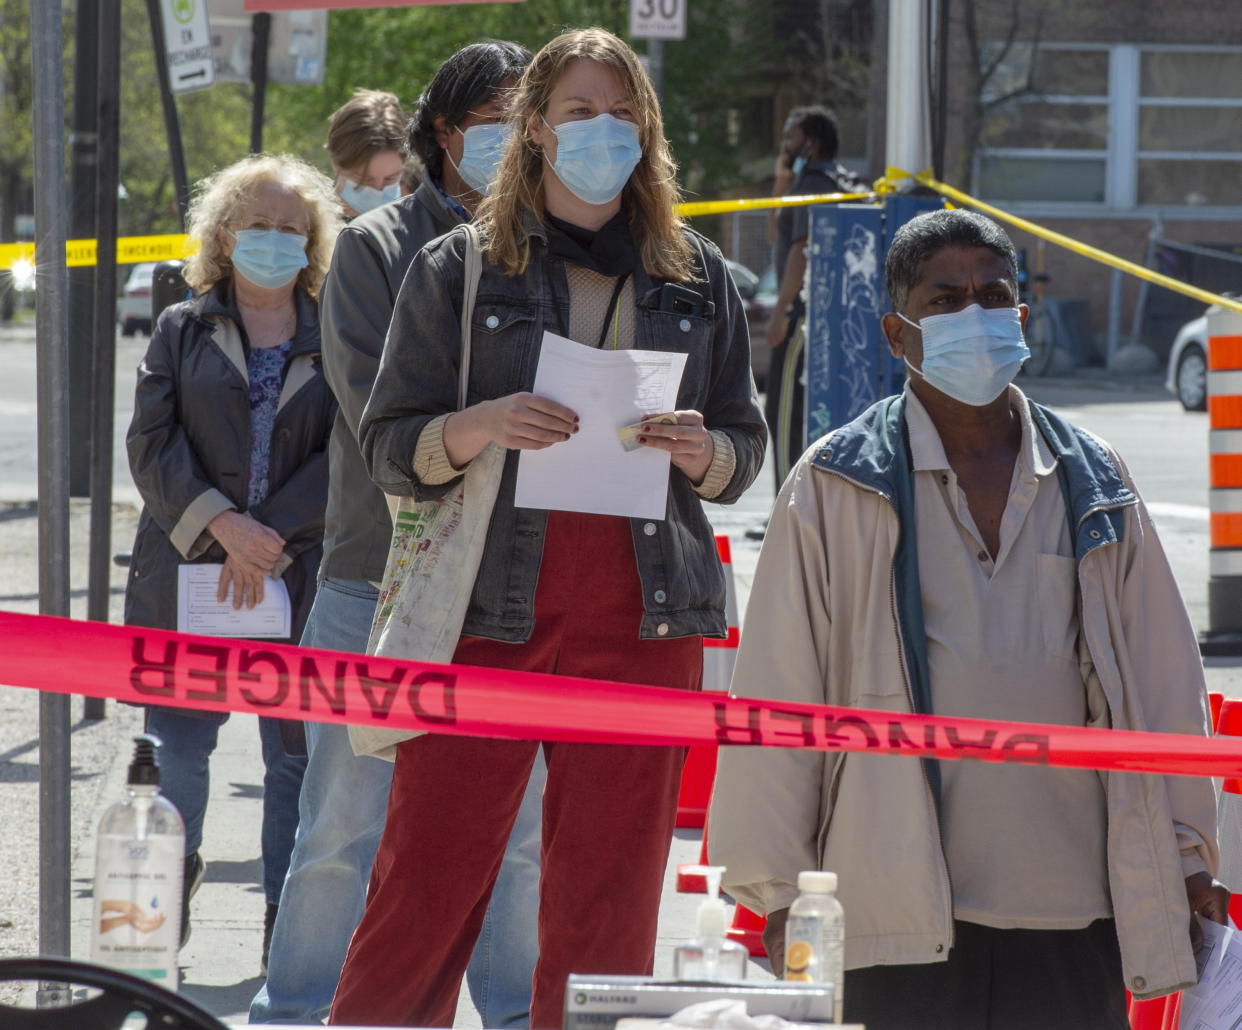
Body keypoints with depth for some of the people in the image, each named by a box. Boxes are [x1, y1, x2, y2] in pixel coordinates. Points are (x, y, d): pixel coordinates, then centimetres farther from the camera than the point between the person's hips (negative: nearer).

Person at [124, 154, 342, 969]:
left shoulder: (335, 340, 7)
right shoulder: (183, 331, 11)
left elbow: (346, 455, -1)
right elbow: (152, 443, 1)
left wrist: (272, 538, -12)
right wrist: (220, 523, -14)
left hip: (301, 579, -1)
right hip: (185, 568, 1)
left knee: (298, 752, 1)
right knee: (177, 746, 1)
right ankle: (177, 871, 26)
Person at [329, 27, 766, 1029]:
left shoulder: (699, 280, 12)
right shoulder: (457, 269, 6)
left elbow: (746, 451, 16)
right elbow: (390, 445, 4)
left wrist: (698, 451, -6)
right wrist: (482, 427, -15)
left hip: (643, 617, 2)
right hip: (485, 610, -2)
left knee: (607, 907, 3)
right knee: (426, 882, -4)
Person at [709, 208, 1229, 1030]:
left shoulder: (1095, 485, 12)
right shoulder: (835, 488, 2)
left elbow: (1162, 676, 16)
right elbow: (777, 693, 2)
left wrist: (1186, 851, 15)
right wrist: (776, 886, 1)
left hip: (1074, 909, 3)